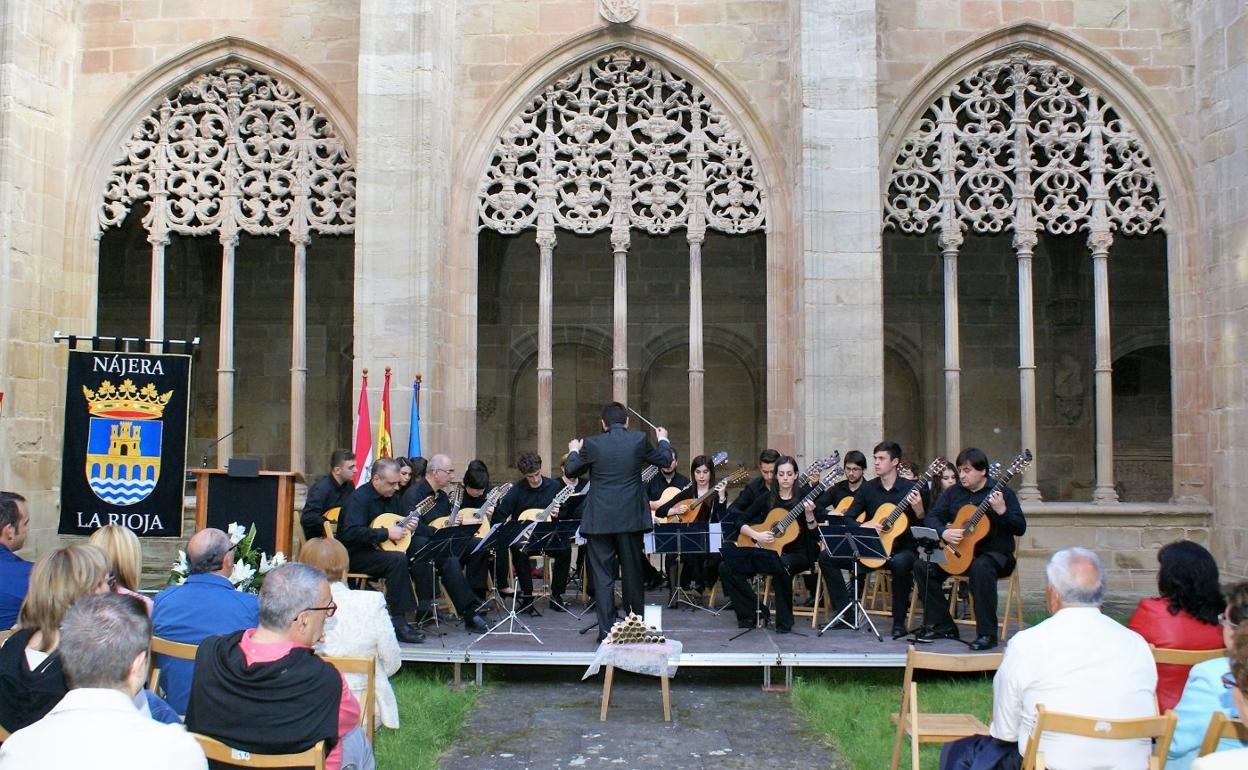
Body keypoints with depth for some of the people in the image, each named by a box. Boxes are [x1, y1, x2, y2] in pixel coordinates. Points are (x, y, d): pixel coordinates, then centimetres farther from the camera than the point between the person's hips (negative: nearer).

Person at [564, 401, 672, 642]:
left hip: (600, 520, -1)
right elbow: (665, 460, 10)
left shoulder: (591, 444, -5)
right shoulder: (639, 440, -3)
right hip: (631, 518, 2)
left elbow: (571, 471, 7)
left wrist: (574, 451, 27)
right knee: (633, 573, 15)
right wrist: (663, 439, 30)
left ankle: (606, 630, 1)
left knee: (603, 576, 3)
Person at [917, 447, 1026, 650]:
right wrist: (944, 532, -12)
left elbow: (1020, 528, -9)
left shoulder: (1001, 492, -3)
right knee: (924, 567, -14)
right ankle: (943, 627, -3)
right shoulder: (954, 493, 12)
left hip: (995, 554, -5)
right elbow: (932, 517, 8)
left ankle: (987, 634, -30)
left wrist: (1001, 511, -26)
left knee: (981, 567, -39)